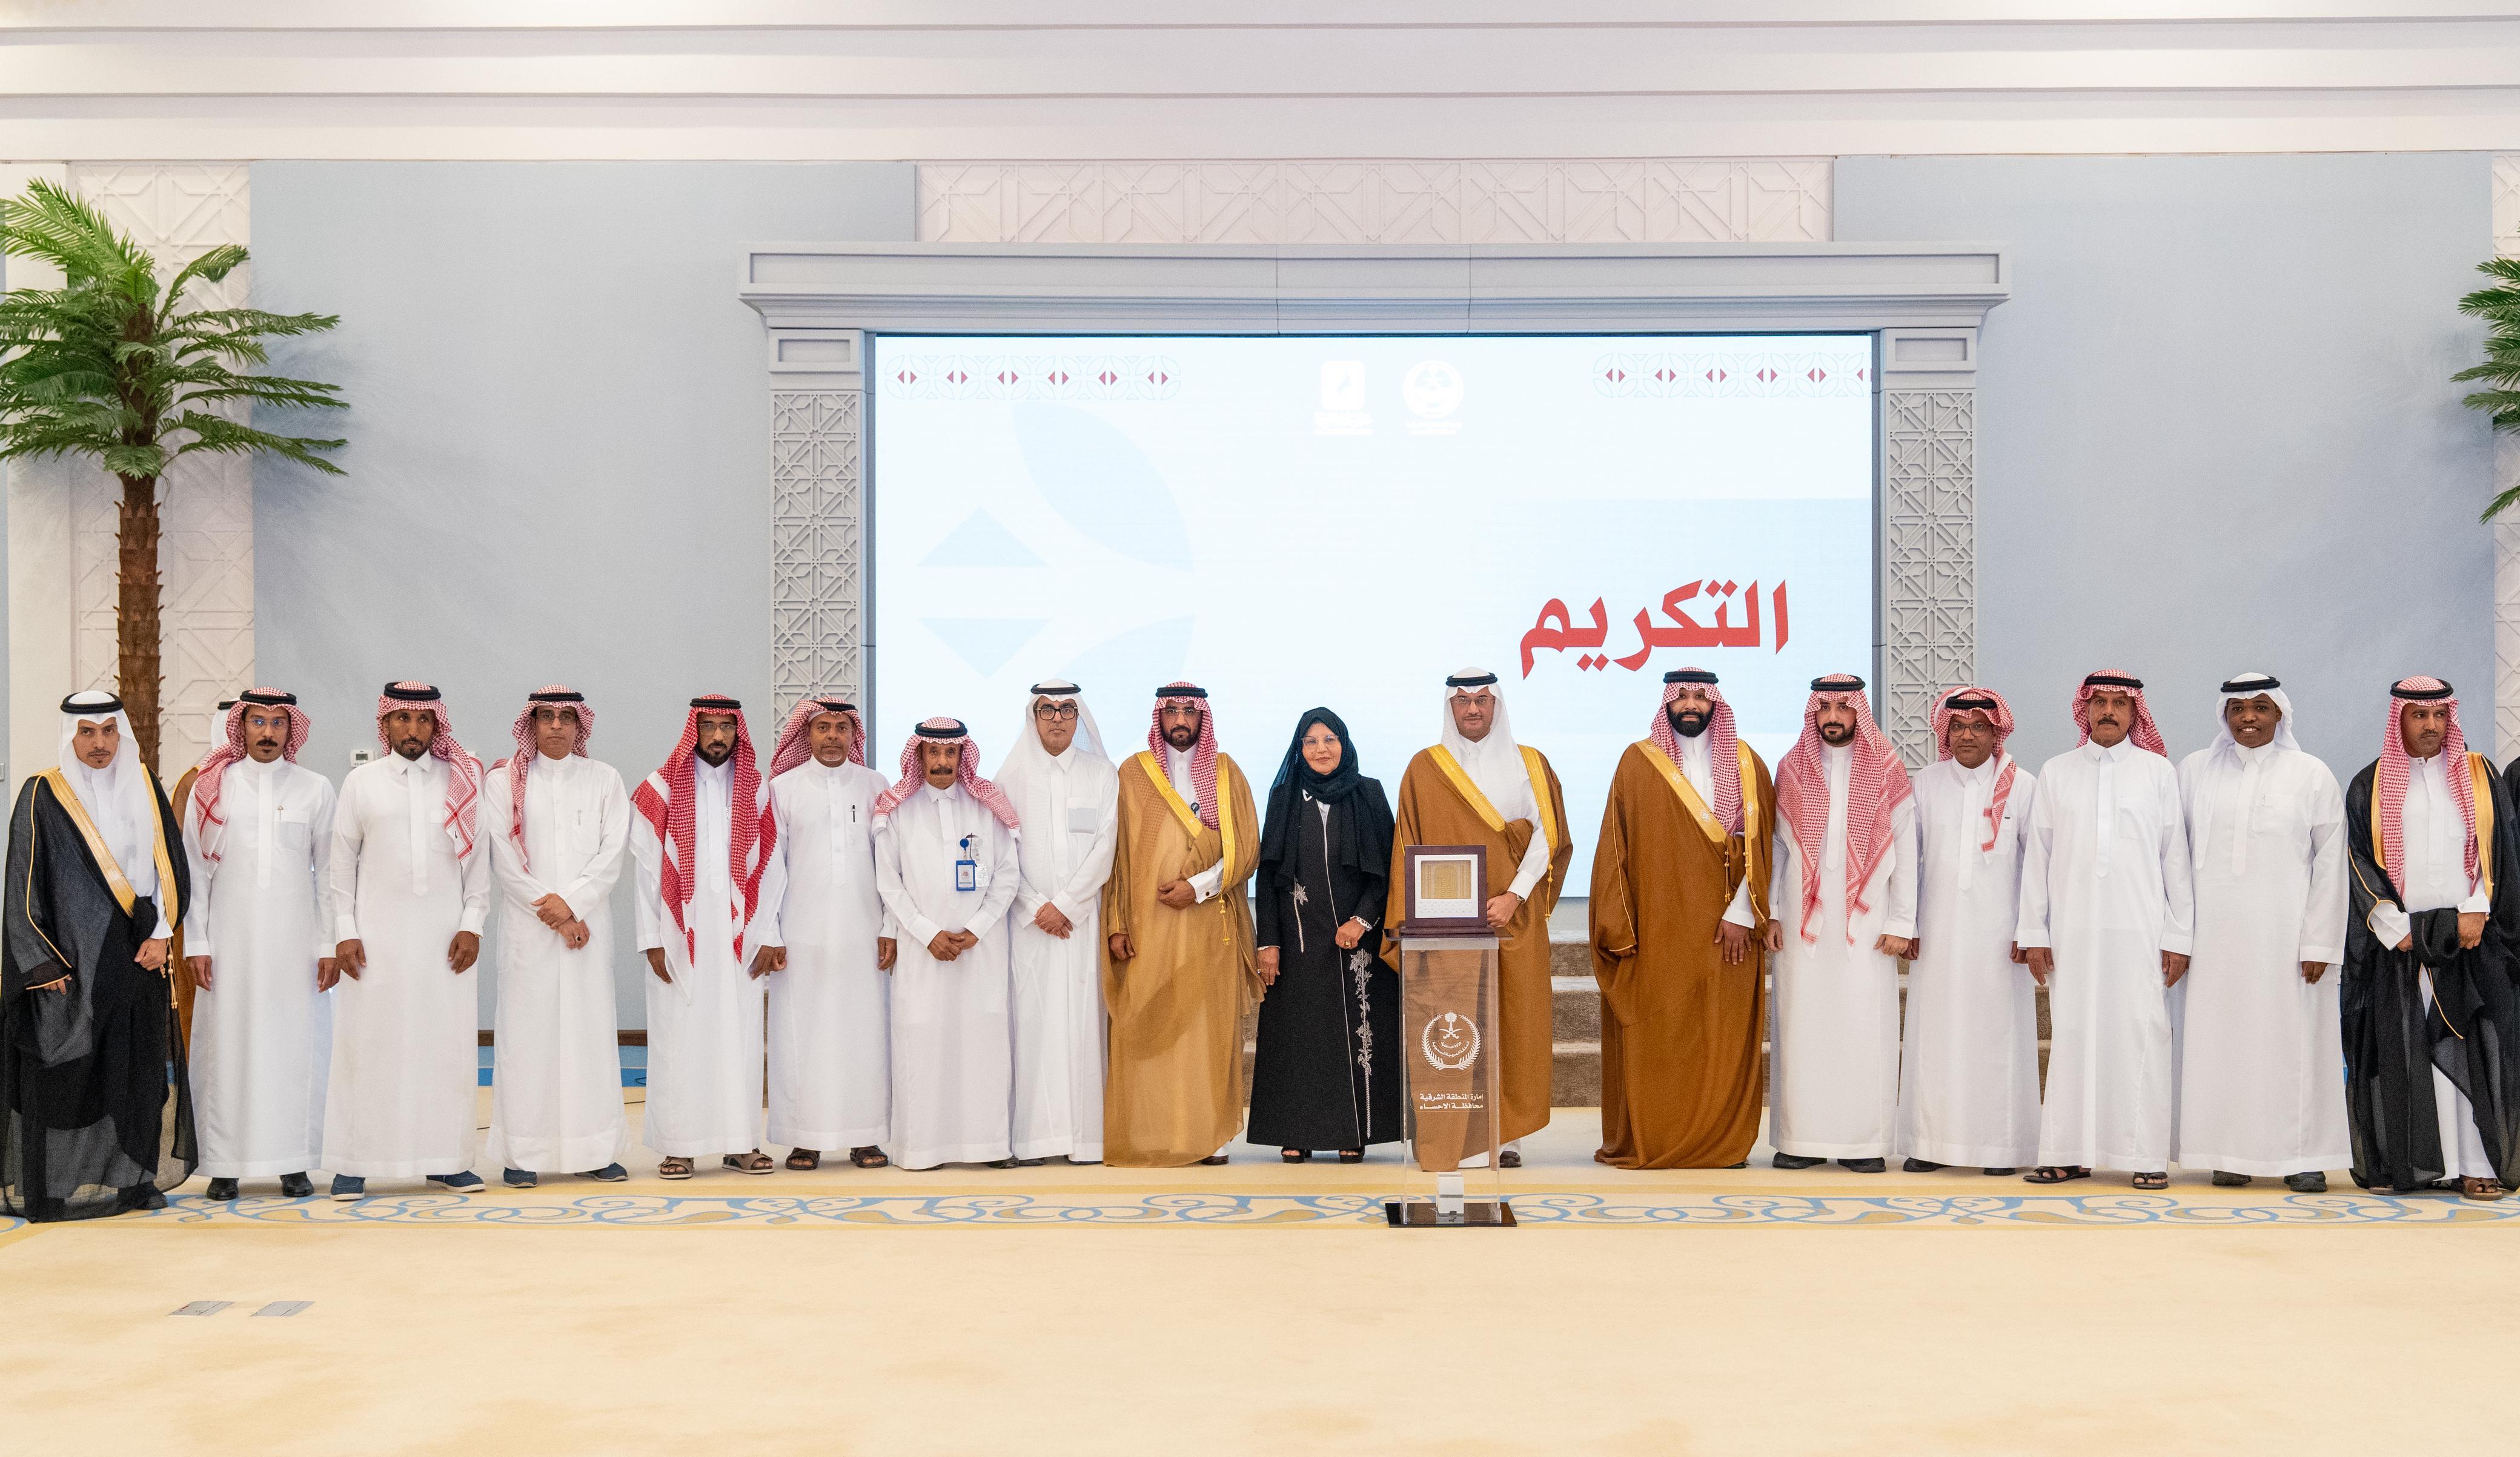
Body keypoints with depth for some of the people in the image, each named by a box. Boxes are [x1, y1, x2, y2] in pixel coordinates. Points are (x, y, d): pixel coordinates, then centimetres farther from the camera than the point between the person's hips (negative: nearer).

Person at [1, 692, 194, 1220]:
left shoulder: (144, 789, 8)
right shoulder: (43, 796, -4)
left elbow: (171, 866, 9)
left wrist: (161, 933, -3)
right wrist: (42, 962, -10)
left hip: (138, 958, 4)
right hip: (71, 960, -4)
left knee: (140, 1067, 7)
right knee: (68, 1071, -3)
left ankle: (134, 1177, 15)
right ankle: (59, 1185, 5)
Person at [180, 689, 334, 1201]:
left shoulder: (316, 789, 6)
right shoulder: (211, 788, 6)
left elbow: (329, 873, 6)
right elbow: (195, 870, 5)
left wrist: (330, 945, 1)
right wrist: (195, 944, 0)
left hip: (295, 941, 0)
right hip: (230, 940, 0)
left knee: (296, 1045, 0)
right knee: (227, 1047, 0)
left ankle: (294, 1164, 7)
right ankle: (225, 1166, 7)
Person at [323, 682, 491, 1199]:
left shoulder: (462, 782, 6)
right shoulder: (361, 781, 6)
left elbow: (477, 858, 6)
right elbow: (341, 861, 6)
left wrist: (472, 924, -1)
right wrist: (344, 932, 0)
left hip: (445, 937, 1)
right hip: (377, 934, 0)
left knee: (448, 1045, 2)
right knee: (367, 1046, 0)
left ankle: (447, 1159, 9)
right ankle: (353, 1162, 7)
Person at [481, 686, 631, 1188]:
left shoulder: (604, 779, 10)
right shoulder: (506, 781, 6)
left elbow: (613, 854, 2)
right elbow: (504, 858, -1)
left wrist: (572, 903, -11)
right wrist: (551, 913, -8)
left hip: (589, 924, 1)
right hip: (527, 925, -1)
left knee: (591, 1028, 0)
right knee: (528, 1029, -3)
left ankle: (596, 1151, 4)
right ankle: (523, 1154, 1)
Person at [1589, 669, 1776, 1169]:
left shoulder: (1745, 763, 6)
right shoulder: (1638, 762, 4)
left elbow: (1759, 845, 2)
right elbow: (1616, 848, 2)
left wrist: (1741, 914, -8)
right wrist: (1618, 926, -6)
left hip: (1725, 930, 1)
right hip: (1656, 933, -1)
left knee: (1723, 1040, 2)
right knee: (1652, 1042, 0)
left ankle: (1724, 1142, 11)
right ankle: (1647, 1143, 8)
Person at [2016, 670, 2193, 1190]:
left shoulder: (2158, 771, 8)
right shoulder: (2056, 772, 11)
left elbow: (2175, 856, 6)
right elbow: (2037, 855, 9)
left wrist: (2178, 935, 1)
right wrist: (2033, 932, 4)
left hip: (2140, 930, -1)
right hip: (2072, 929, 1)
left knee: (2141, 1035, -4)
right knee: (2072, 1036, 1)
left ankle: (2147, 1156, 2)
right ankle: (2071, 1154, 6)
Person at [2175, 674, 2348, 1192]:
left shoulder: (2313, 776, 4)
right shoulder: (2196, 771, 8)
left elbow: (2330, 865, 2)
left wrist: (2319, 942, -5)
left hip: (2285, 932, -1)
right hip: (2215, 932, 1)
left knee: (2293, 1037, 0)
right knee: (2220, 1038, 1)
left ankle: (2303, 1157, 7)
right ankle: (2231, 1155, 7)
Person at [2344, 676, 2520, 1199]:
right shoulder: (2371, 785, 7)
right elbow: (2361, 862, 2)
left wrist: (2475, 912, -8)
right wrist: (2396, 929, -8)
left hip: (2469, 935, 1)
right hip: (2397, 938, 0)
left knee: (2471, 1048, -3)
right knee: (2397, 1051, -1)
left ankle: (2476, 1164, -2)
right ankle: (2398, 1163, 4)